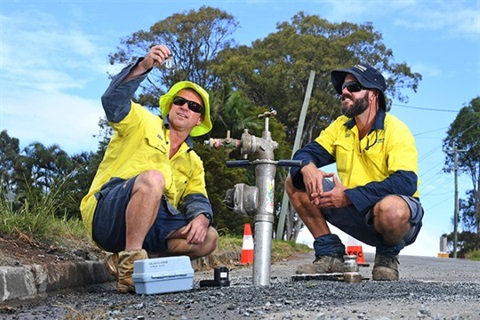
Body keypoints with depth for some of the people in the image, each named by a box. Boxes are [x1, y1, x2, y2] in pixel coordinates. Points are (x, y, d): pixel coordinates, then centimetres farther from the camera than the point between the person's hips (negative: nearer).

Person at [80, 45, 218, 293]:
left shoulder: (193, 162, 23)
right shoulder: (145, 124, 8)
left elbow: (197, 198, 9)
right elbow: (113, 100, -11)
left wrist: (201, 216, -16)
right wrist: (144, 66, -27)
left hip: (149, 224, 6)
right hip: (107, 214, -6)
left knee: (208, 238, -12)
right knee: (153, 178, -33)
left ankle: (125, 261, -12)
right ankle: (131, 260, -28)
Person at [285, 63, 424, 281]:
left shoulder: (395, 130, -14)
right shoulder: (340, 126, 5)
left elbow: (406, 182, -26)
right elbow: (308, 152, 1)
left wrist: (349, 196, -31)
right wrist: (307, 167, -26)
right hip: (355, 210, 5)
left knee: (390, 209, -42)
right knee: (295, 183, -6)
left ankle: (387, 256, -6)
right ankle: (329, 253, -3)